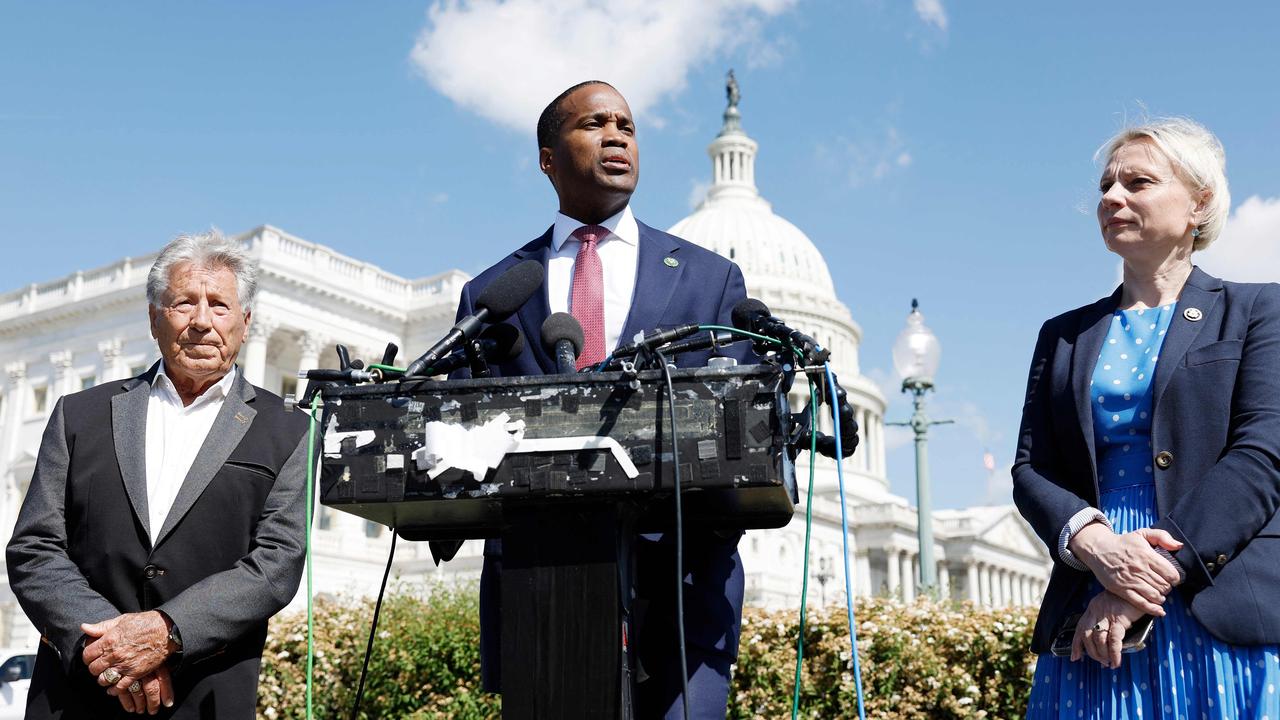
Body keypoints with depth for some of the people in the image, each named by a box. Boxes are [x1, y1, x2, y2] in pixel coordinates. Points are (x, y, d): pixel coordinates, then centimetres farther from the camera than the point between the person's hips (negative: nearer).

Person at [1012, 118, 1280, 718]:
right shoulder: (1064, 336, 18)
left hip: (1226, 615, -2)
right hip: (1093, 616, 3)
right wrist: (1091, 543, -13)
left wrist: (1156, 577, -16)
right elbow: (1030, 467, 9)